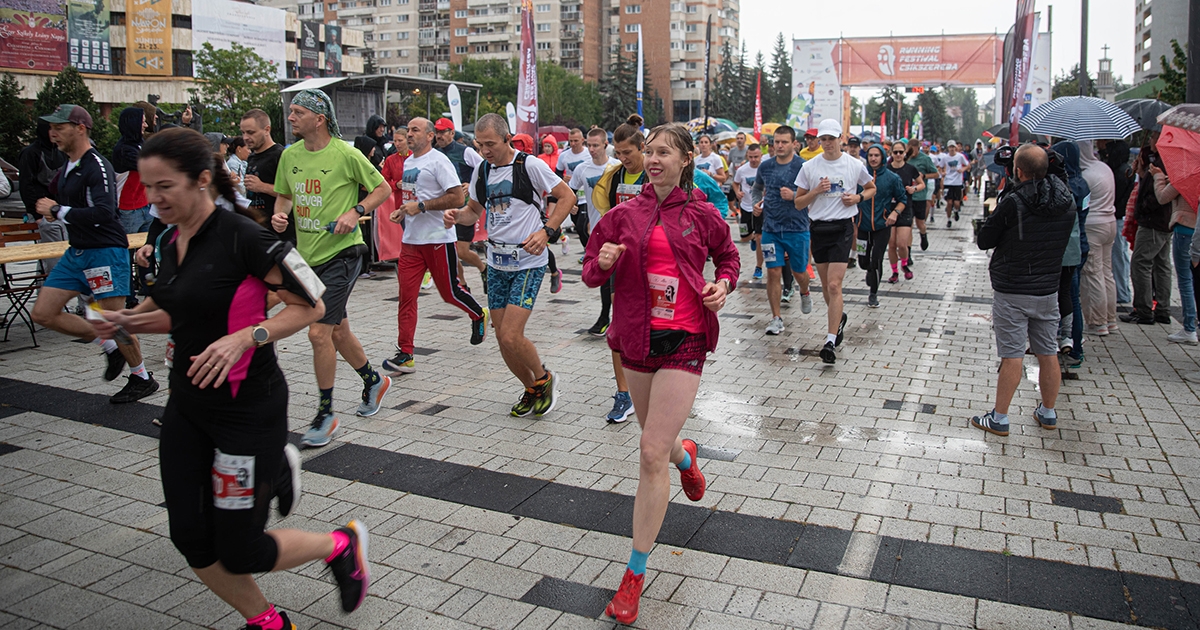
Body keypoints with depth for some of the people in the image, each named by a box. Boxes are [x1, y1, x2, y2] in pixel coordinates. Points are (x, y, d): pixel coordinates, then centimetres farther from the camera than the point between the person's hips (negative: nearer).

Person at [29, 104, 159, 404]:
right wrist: (54, 211, 8)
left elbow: (102, 214, -26)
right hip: (76, 252, 10)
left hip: (105, 252, -9)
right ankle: (110, 348, 16)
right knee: (43, 314, 5)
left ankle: (142, 378, 15)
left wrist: (58, 211, -16)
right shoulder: (67, 165, 13)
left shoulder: (98, 166, -16)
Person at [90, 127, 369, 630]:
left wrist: (245, 336, -26)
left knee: (240, 554, -1)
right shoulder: (172, 243, 7)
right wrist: (129, 322, 6)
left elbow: (309, 305, -15)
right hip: (188, 405, 8)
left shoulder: (242, 238, -18)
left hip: (248, 410, -8)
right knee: (192, 541, 7)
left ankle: (342, 545, 26)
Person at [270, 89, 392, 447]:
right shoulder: (289, 155, 6)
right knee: (338, 332, 17)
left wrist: (356, 211, -17)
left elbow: (382, 188, -3)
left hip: (341, 253, -7)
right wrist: (279, 214, -3)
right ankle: (373, 381, 41)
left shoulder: (345, 154, -11)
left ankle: (325, 415, 2)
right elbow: (284, 195, 19)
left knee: (319, 332, -12)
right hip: (308, 256, 7)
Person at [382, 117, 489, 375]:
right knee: (406, 296, -1)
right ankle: (405, 355, 0)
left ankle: (480, 316, 36)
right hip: (411, 239, 7)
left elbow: (457, 198, -18)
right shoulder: (408, 162, 16)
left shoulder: (438, 160, -11)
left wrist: (421, 206, -20)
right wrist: (401, 211, 10)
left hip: (438, 238, -7)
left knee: (449, 292, 5)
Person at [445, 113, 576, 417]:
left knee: (511, 337, -15)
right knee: (503, 340, 7)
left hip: (528, 262, -6)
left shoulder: (530, 165, -10)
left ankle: (544, 379, 13)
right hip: (496, 263, 6)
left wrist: (546, 232, -17)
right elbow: (474, 210, 19)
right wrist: (456, 215, -4)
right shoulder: (481, 171, 8)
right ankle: (531, 390, 29)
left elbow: (567, 196, -6)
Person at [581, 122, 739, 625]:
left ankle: (636, 571, 2)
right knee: (657, 444, 18)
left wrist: (723, 285, -4)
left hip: (684, 340, -3)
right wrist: (603, 262, -17)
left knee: (652, 453, -10)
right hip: (638, 338, 4)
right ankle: (685, 457, 59)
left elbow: (728, 257, 17)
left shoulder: (702, 215, 0)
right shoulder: (625, 214, 3)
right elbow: (591, 275, 6)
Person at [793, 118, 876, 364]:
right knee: (826, 285, 12)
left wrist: (858, 197, -2)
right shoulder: (809, 167, 3)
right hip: (818, 228, 3)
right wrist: (817, 191, -12)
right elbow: (798, 203, 5)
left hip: (842, 227, -3)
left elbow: (871, 188, 18)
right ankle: (839, 318, 41)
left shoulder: (854, 165, 1)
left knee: (834, 284, -13)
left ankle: (831, 340, -12)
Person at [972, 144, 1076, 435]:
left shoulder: (1012, 203, -18)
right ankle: (1048, 413, 27)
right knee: (1048, 353, 14)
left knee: (1012, 356, -3)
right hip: (1049, 288, 6)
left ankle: (999, 418, 5)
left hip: (1011, 291, -5)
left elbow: (984, 241, -8)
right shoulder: (1067, 201, 0)